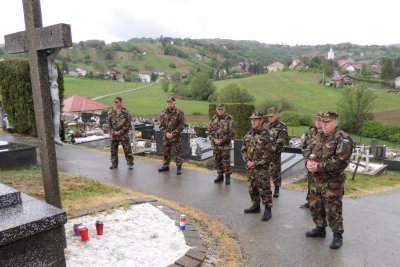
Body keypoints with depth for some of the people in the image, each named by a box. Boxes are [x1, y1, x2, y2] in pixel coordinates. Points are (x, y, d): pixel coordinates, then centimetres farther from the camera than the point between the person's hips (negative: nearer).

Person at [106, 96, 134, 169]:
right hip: (113, 134, 3)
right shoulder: (110, 113, 4)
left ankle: (130, 163, 10)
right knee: (113, 150, 10)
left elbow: (128, 123, -6)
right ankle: (114, 163, 24)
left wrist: (121, 131, -12)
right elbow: (108, 123, 5)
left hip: (124, 134, -3)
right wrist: (113, 132, -8)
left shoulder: (125, 112, -3)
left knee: (127, 149, -1)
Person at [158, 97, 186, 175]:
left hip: (176, 137, -5)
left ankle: (179, 168, 7)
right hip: (166, 137, 5)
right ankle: (165, 166, 27)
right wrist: (166, 133, -9)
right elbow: (161, 125, 7)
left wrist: (173, 134, -14)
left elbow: (181, 126, -10)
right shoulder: (163, 113, 5)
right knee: (166, 152, 14)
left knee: (177, 152, -2)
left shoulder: (179, 113, -8)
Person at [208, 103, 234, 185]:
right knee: (217, 161, 12)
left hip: (225, 145, -4)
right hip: (215, 144, 5)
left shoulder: (229, 119, -6)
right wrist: (214, 139, -7)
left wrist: (221, 141, -14)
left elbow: (231, 133, -11)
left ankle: (227, 177, 12)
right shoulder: (213, 119, 7)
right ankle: (220, 176, 25)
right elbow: (209, 131, 9)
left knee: (226, 162, -1)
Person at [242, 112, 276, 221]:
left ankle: (268, 210, 12)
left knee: (264, 190, -1)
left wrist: (256, 163, -16)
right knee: (252, 188, 16)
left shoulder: (267, 135, -13)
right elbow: (243, 150, 12)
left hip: (262, 168, -7)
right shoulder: (248, 135, 8)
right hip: (250, 167, 7)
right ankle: (256, 206, 32)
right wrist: (247, 161, -4)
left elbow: (269, 154, -17)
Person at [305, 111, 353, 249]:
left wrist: (319, 167, -23)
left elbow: (341, 161, -24)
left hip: (332, 182, -8)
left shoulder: (343, 139, -14)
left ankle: (338, 235, 20)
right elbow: (311, 154, 18)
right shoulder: (321, 138, 12)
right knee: (315, 206, 18)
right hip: (316, 180, 8)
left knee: (333, 211, 3)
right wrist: (309, 163, -6)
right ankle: (320, 229, 36)